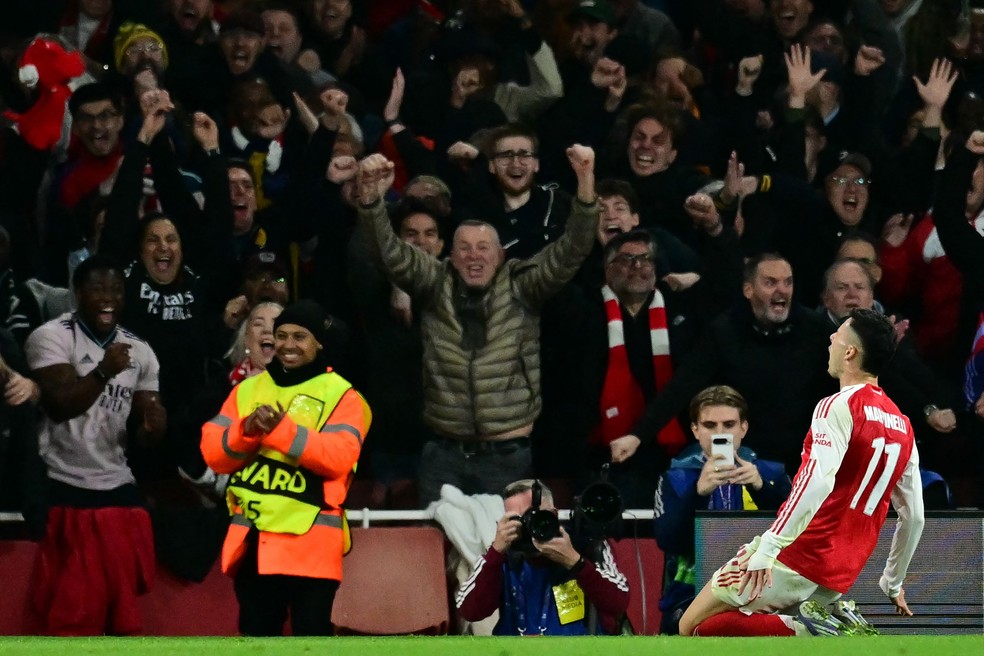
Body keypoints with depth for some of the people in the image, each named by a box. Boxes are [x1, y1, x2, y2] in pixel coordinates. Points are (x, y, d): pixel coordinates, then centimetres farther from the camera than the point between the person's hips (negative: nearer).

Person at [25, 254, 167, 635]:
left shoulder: (139, 351, 11)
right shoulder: (52, 338, -8)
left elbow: (148, 423, 12)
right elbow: (59, 405, -20)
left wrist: (153, 426, -12)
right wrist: (104, 371, -32)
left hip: (118, 488, 6)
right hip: (66, 489, -6)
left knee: (121, 601, 9)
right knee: (71, 606, -5)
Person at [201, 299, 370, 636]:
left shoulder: (340, 395, 1)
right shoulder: (248, 389, 14)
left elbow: (339, 456, -15)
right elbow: (213, 453, 6)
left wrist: (281, 429, -23)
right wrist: (247, 431, -14)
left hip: (309, 542, -5)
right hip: (252, 540, 5)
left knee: (311, 636, -6)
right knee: (255, 635, 10)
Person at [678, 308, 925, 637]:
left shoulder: (838, 407, -10)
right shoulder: (902, 426, 13)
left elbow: (818, 481, -26)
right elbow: (914, 516, 18)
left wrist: (767, 548, -27)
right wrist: (893, 584, 30)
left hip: (796, 559, -8)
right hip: (837, 580, 8)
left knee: (692, 627, -1)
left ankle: (809, 630, -16)